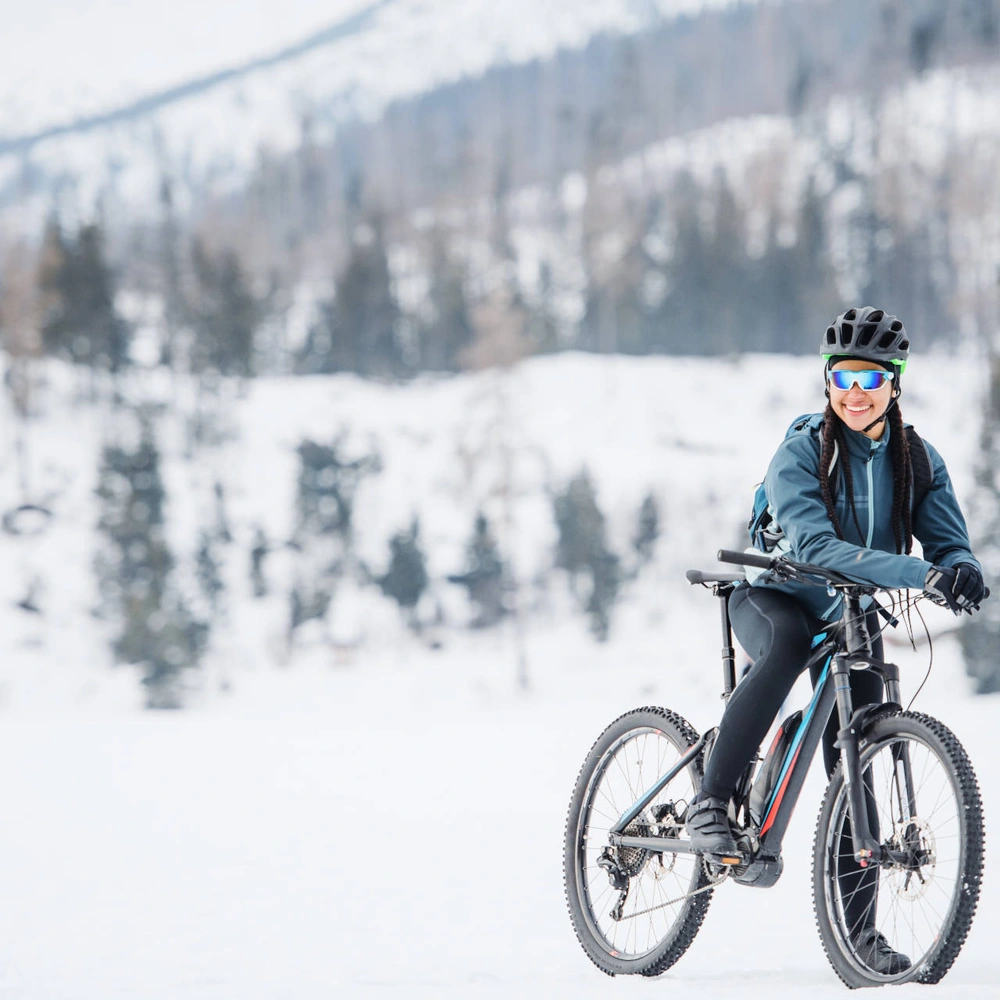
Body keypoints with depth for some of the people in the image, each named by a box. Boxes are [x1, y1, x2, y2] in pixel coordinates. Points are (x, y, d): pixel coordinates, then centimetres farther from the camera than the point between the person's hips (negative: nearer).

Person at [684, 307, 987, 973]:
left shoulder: (918, 462, -6)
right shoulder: (801, 454, -21)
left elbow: (950, 543, -10)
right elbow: (815, 547, -34)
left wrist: (962, 571, -37)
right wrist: (921, 574, -45)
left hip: (852, 619, 4)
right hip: (775, 599, -4)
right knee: (787, 644, -39)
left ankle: (859, 928, 4)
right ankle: (712, 803, -33)